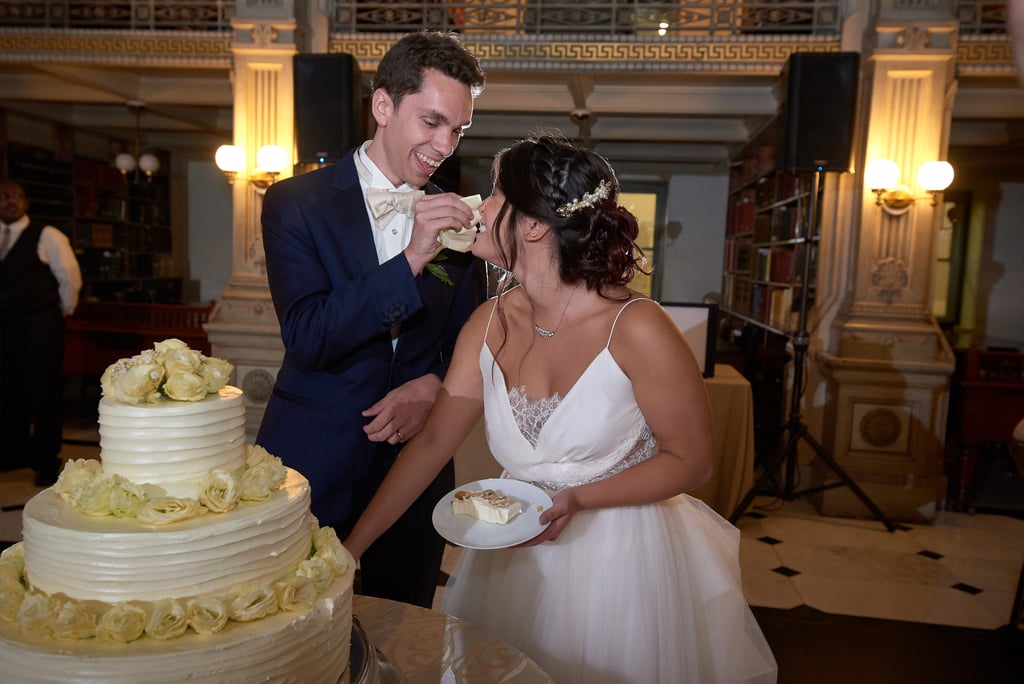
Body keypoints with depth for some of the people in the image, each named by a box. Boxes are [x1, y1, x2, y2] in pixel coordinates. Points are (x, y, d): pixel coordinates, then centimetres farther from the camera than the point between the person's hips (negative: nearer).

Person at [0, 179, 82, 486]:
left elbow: (70, 279, -3)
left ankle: (46, 460, 12)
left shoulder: (46, 236, -5)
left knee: (45, 393, -1)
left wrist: (61, 312, 5)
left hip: (40, 330, -6)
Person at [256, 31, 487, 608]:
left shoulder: (458, 218, 3)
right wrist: (409, 261, -24)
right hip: (313, 464, -2)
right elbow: (307, 339, -16)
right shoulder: (295, 203, -6)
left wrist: (433, 387, -13)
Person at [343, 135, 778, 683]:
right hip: (514, 549, 5)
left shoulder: (636, 329, -22)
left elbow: (692, 460, -13)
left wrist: (579, 499, -25)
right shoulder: (491, 322, -7)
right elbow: (432, 443, -5)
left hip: (620, 556, -4)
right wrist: (350, 549, -7)